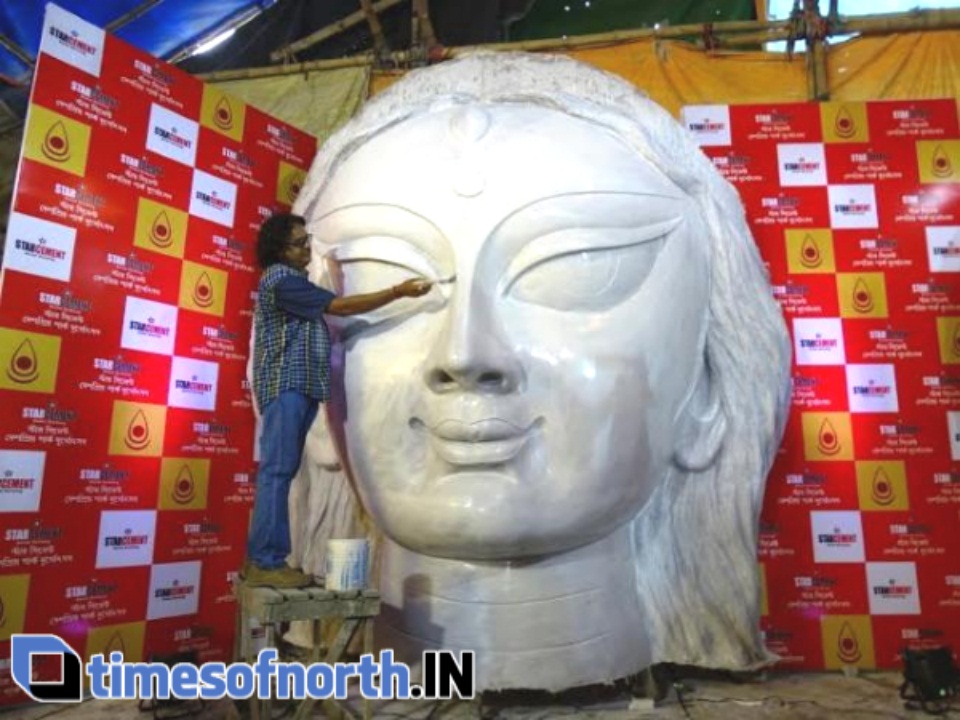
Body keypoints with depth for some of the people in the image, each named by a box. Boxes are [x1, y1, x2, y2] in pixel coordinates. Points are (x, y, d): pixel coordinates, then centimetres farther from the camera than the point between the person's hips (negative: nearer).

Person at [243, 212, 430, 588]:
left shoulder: (292, 280, 24)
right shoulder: (280, 278, -9)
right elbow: (339, 306, -15)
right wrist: (399, 291, -16)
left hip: (299, 387, 10)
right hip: (285, 386, -10)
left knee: (279, 472, 8)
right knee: (277, 471, -11)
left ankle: (260, 558, 12)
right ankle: (266, 563, -8)